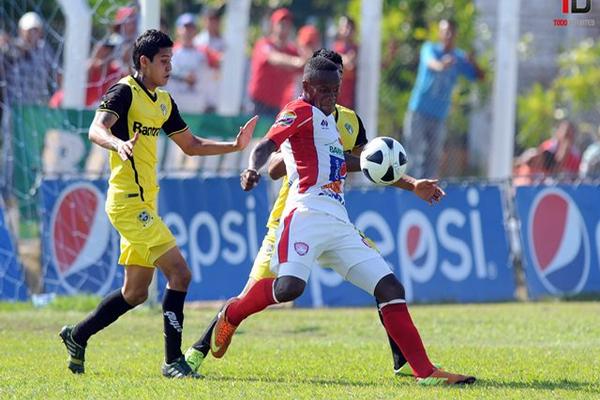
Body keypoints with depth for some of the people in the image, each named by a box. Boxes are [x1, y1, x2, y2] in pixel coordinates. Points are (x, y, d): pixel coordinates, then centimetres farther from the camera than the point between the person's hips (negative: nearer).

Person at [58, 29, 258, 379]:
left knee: (136, 292, 14)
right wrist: (118, 144, -48)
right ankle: (173, 360, -9)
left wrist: (235, 146, 11)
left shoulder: (164, 101, 15)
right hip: (129, 202, -9)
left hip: (144, 204, 9)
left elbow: (191, 145, 23)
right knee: (179, 273, -14)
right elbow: (97, 129, -27)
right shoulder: (125, 92, -11)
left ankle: (77, 336, 28)